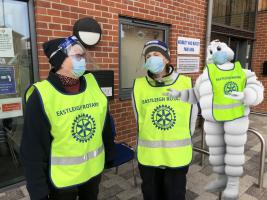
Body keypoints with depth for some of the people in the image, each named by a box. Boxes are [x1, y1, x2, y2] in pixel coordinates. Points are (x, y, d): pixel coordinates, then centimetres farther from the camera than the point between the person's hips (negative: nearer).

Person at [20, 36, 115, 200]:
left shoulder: (93, 84, -7)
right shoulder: (42, 95, -18)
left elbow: (106, 125, 2)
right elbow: (34, 150, -14)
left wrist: (110, 155, 8)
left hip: (94, 171, 4)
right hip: (61, 180, -3)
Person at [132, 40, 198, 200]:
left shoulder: (186, 83, -9)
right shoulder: (139, 85, -8)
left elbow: (191, 119, 2)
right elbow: (140, 121, 4)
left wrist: (182, 142, 9)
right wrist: (152, 142, 10)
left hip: (178, 156, 0)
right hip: (148, 156, 1)